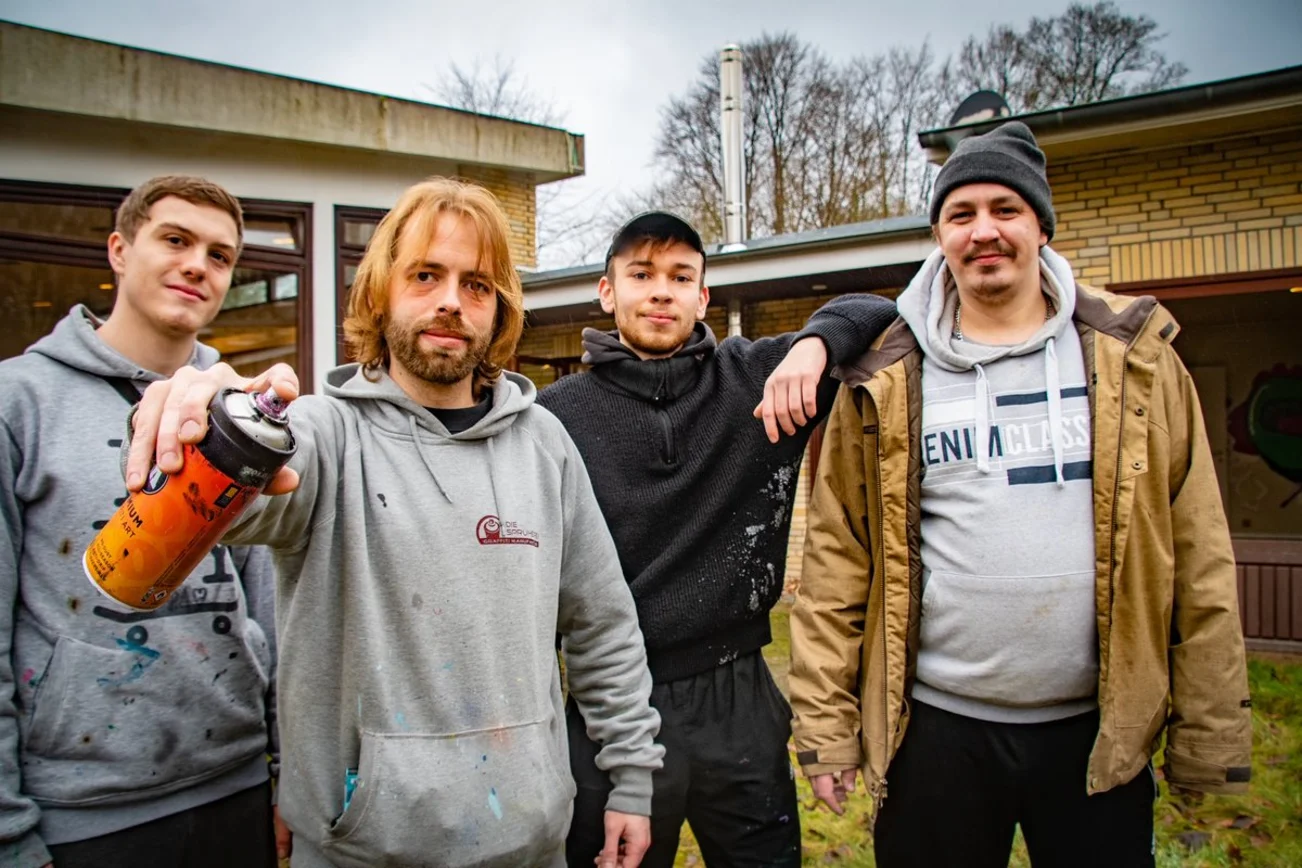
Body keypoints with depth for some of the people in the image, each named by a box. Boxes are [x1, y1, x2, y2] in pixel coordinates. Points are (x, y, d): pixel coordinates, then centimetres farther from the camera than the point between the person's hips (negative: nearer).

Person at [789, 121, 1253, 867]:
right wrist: (826, 726, -4)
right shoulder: (886, 384, -3)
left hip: (1100, 730, 1)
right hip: (936, 728, 0)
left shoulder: (1132, 358, 0)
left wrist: (1211, 735, 0)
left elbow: (1200, 559, 1)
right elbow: (838, 561, -3)